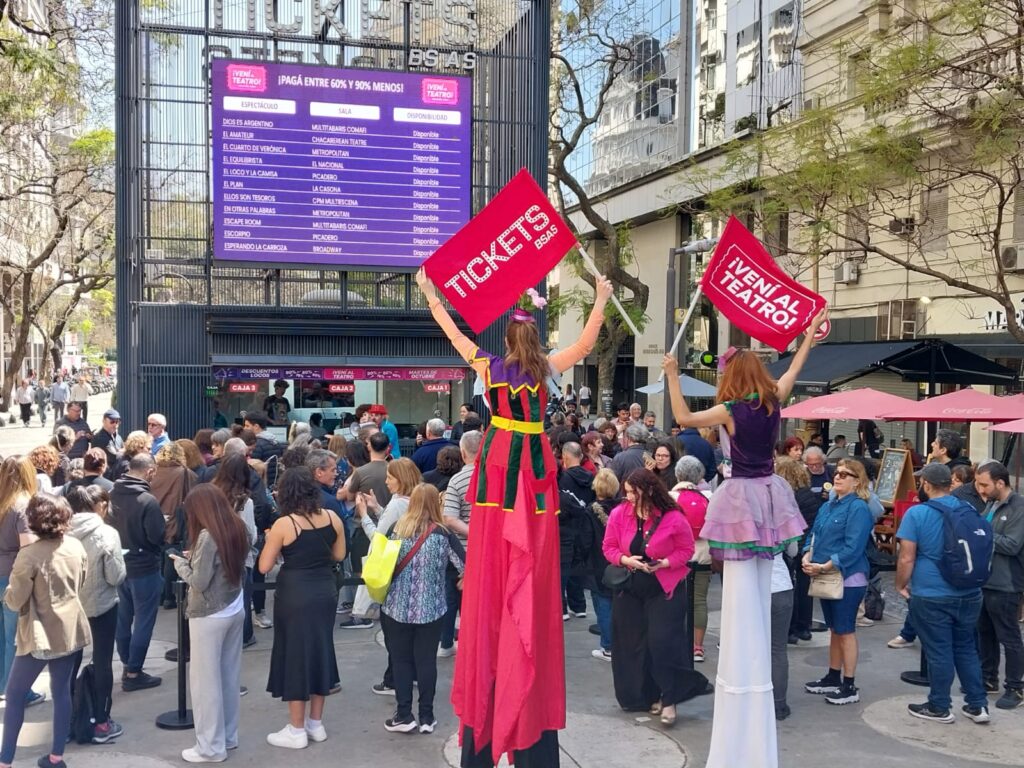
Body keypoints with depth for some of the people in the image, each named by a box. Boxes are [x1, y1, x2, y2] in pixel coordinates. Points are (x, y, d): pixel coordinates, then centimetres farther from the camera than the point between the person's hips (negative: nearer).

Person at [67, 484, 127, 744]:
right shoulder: (107, 534, -19)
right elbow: (116, 576, -16)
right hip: (102, 606, -4)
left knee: (70, 661, 17)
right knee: (102, 663, 9)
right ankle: (101, 723, 16)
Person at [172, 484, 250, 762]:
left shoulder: (208, 536, -20)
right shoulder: (237, 530, 4)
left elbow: (199, 582, -19)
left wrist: (180, 563, -2)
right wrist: (193, 559, 10)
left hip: (210, 616, -8)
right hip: (235, 610, 8)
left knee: (206, 680, 3)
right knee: (229, 676, 16)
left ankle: (211, 747, 11)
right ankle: (228, 736, 27)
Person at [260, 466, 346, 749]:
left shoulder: (284, 524, -15)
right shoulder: (332, 518, -2)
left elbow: (264, 566, -9)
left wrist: (272, 543, 7)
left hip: (295, 596, -5)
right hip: (325, 592, 5)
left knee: (294, 655, 7)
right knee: (320, 652, 17)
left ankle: (297, 731, 17)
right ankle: (316, 723, 29)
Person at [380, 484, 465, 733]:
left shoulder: (398, 529, -3)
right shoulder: (442, 534, -9)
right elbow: (465, 566, -10)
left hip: (397, 606, 1)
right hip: (430, 608, -1)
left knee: (400, 659, 12)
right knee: (426, 661, 8)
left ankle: (403, 715, 12)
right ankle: (426, 717, 13)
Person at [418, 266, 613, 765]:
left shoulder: (489, 366, 4)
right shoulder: (546, 367, 0)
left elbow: (454, 334, 14)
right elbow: (585, 344, 8)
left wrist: (430, 295, 25)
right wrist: (601, 300, 16)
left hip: (497, 464, 1)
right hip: (534, 466, -1)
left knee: (493, 568, 5)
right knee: (530, 571, 2)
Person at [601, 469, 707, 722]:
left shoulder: (673, 518, -14)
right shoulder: (618, 514, -6)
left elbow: (686, 549, -5)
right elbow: (609, 548, 1)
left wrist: (664, 563, -20)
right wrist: (625, 560, -18)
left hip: (665, 589, -4)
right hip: (629, 588, 4)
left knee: (662, 642, -8)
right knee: (632, 644, 9)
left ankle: (669, 699, 7)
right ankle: (641, 696, 25)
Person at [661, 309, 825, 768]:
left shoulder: (730, 411, -13)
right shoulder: (773, 402, 3)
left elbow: (683, 418, -14)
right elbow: (793, 370, 20)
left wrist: (672, 376, -10)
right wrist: (810, 336, 32)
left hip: (741, 499, -6)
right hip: (767, 495, 6)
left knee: (742, 598, -3)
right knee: (760, 595, 15)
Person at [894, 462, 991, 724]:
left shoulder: (917, 513, -12)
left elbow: (906, 558, -15)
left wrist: (900, 585, 1)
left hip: (931, 597, -5)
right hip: (969, 594, 5)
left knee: (939, 653, 5)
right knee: (966, 648, 17)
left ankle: (939, 708, 17)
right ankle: (977, 705, 22)